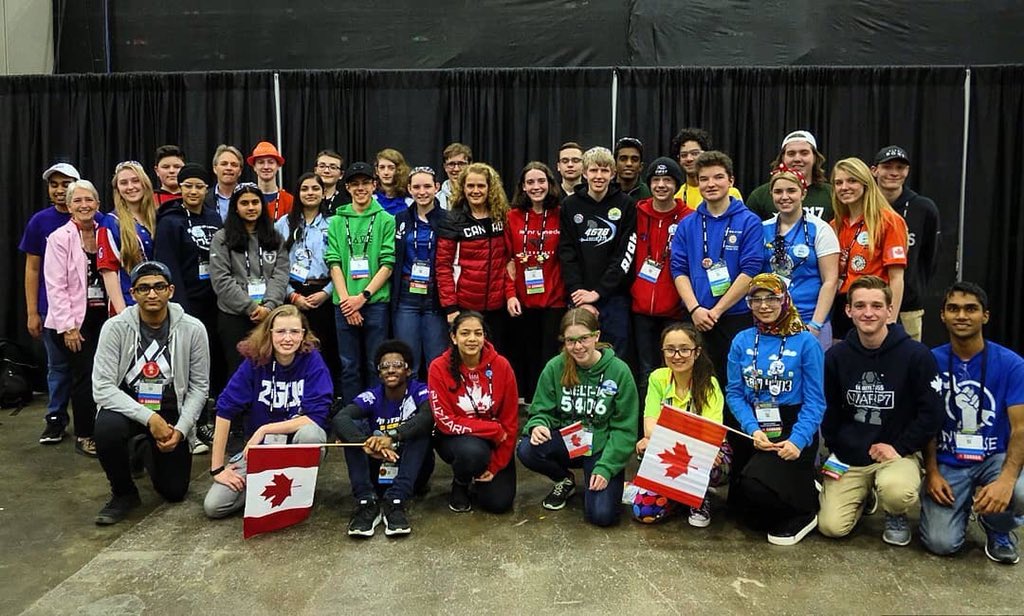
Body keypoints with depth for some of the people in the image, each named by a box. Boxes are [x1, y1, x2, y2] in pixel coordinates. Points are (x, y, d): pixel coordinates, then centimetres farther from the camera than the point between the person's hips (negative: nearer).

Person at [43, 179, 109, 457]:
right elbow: (55, 286, -9)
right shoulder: (59, 238, -4)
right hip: (76, 319, -4)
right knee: (83, 376, -1)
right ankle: (83, 436, 12)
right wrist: (67, 326, -13)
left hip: (103, 315, 4)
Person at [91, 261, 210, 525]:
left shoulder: (193, 329, -11)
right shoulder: (116, 327, -14)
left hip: (170, 415, 1)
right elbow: (102, 388, -18)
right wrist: (149, 418, -27)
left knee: (174, 491, 0)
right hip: (127, 409, -1)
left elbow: (199, 386, -3)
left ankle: (146, 451, 35)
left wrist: (181, 429, -13)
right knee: (108, 428, -36)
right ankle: (123, 493, -6)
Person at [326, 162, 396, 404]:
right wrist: (345, 299, -8)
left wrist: (363, 296, -11)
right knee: (349, 366, 9)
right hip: (344, 304, 2)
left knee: (375, 365, 3)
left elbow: (388, 264, -3)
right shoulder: (337, 221, 10)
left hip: (376, 301, -2)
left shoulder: (386, 220, 3)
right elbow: (333, 263, 4)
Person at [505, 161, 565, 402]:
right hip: (523, 302, 2)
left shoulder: (561, 216, 1)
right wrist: (510, 294, -6)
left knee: (550, 359, 0)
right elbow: (507, 260, 3)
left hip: (554, 301, -1)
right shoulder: (513, 217, 4)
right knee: (527, 359, 10)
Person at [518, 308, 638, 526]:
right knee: (527, 450, -28)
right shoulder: (554, 368, -6)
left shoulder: (619, 371, -11)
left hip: (603, 448, -2)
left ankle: (611, 480, 16)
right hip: (566, 441, 3)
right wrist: (538, 425, -25)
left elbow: (624, 429, -8)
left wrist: (605, 468, -16)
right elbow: (542, 410, 0)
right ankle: (565, 480, 7)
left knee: (602, 515, -22)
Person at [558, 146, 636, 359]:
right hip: (579, 297, 1)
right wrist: (577, 292, -9)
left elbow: (626, 254, -5)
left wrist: (598, 292, -10)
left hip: (614, 296, -1)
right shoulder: (570, 205, 6)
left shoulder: (626, 205, 1)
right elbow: (567, 254, 2)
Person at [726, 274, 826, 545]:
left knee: (756, 485, -26)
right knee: (747, 509, 2)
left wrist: (798, 440, -21)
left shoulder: (805, 342, -6)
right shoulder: (742, 341, 4)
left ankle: (804, 511, 5)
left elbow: (815, 400, -8)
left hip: (793, 429, -4)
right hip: (754, 429, 4)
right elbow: (734, 392, 1)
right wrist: (753, 429, -15)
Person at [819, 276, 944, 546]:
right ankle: (865, 496, 23)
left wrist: (900, 448, -13)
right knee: (831, 526, -12)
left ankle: (896, 515, 3)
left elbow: (932, 413, -8)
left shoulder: (916, 355, -9)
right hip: (848, 456, 3)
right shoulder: (836, 356, 1)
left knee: (895, 491, -37)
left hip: (897, 453, -2)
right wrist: (835, 448, 0)